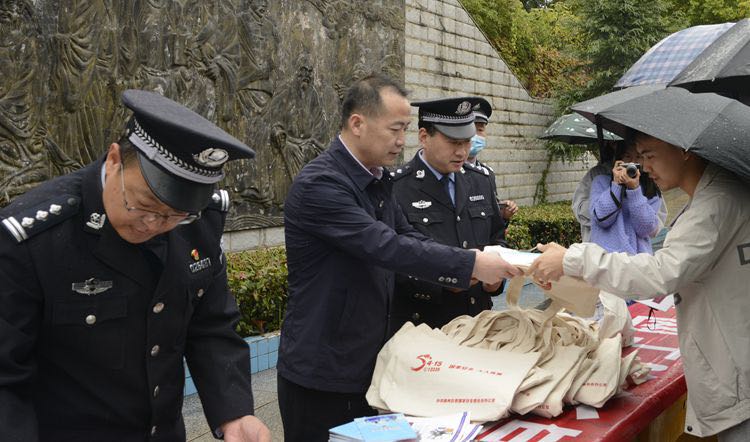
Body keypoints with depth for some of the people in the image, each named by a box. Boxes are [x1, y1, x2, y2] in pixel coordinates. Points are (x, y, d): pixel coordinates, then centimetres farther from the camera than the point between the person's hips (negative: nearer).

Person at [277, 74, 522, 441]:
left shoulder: (376, 180, 8)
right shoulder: (319, 184, -22)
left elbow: (408, 238, 9)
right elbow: (386, 247, -29)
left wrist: (468, 269, -6)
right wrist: (470, 264, -26)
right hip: (321, 373, -8)